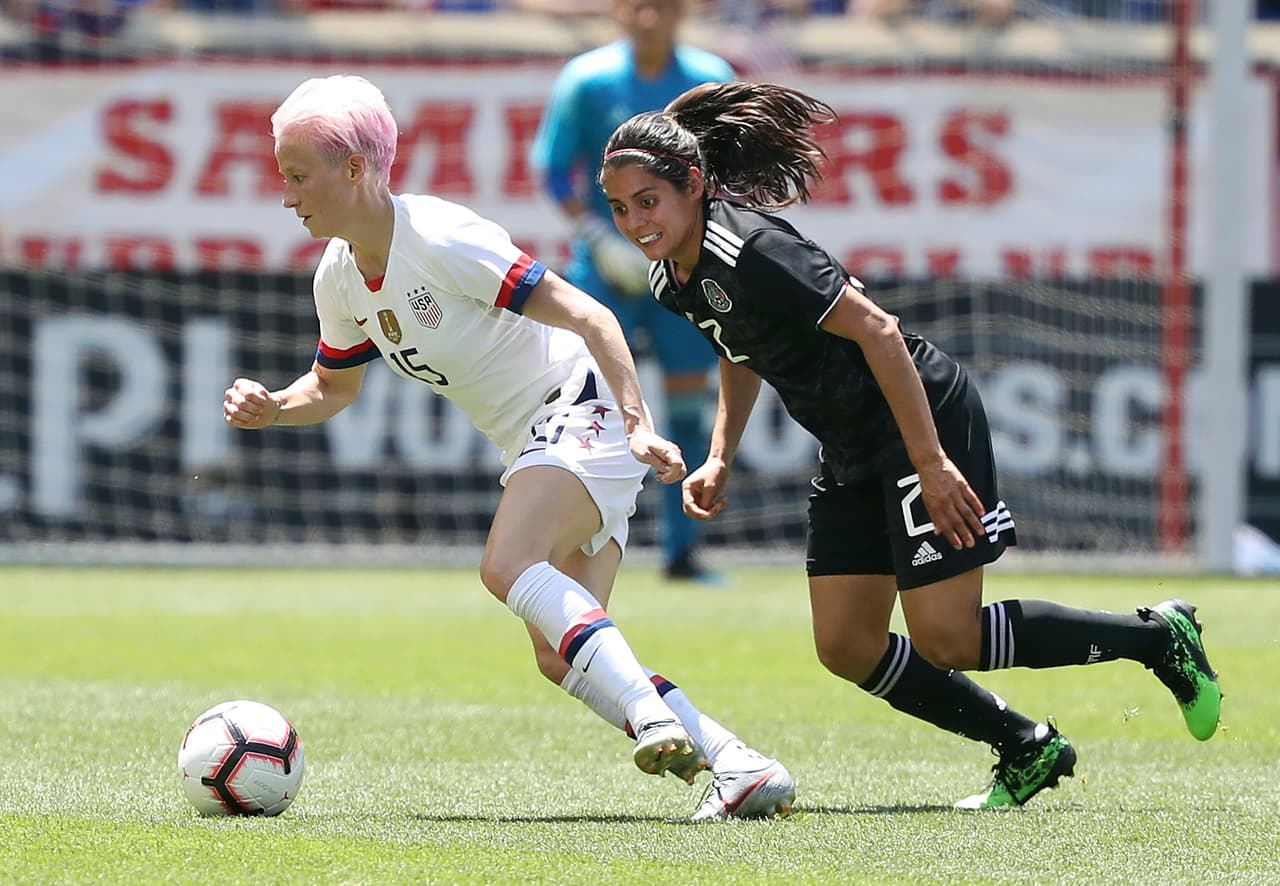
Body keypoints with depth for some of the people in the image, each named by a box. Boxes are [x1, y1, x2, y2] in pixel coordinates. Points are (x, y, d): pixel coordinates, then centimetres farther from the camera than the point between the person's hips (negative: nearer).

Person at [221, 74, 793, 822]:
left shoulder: (440, 239, -21)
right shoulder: (339, 278, 4)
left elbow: (585, 315, -22)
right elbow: (335, 386, 22)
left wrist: (639, 423, -29)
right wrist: (273, 409, 0)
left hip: (583, 410, -8)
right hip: (534, 446, 8)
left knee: (508, 565, -32)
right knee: (560, 658, -4)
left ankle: (654, 718, -40)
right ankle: (744, 769, -7)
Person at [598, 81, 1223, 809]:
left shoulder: (750, 251, -26)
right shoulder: (675, 278, 2)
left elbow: (876, 329, -26)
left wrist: (931, 463, -26)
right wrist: (720, 459, 10)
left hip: (926, 416, -9)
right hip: (853, 449, 9)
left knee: (944, 639, -10)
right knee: (848, 647, 4)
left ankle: (1157, 637, 8)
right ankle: (1028, 749, 18)